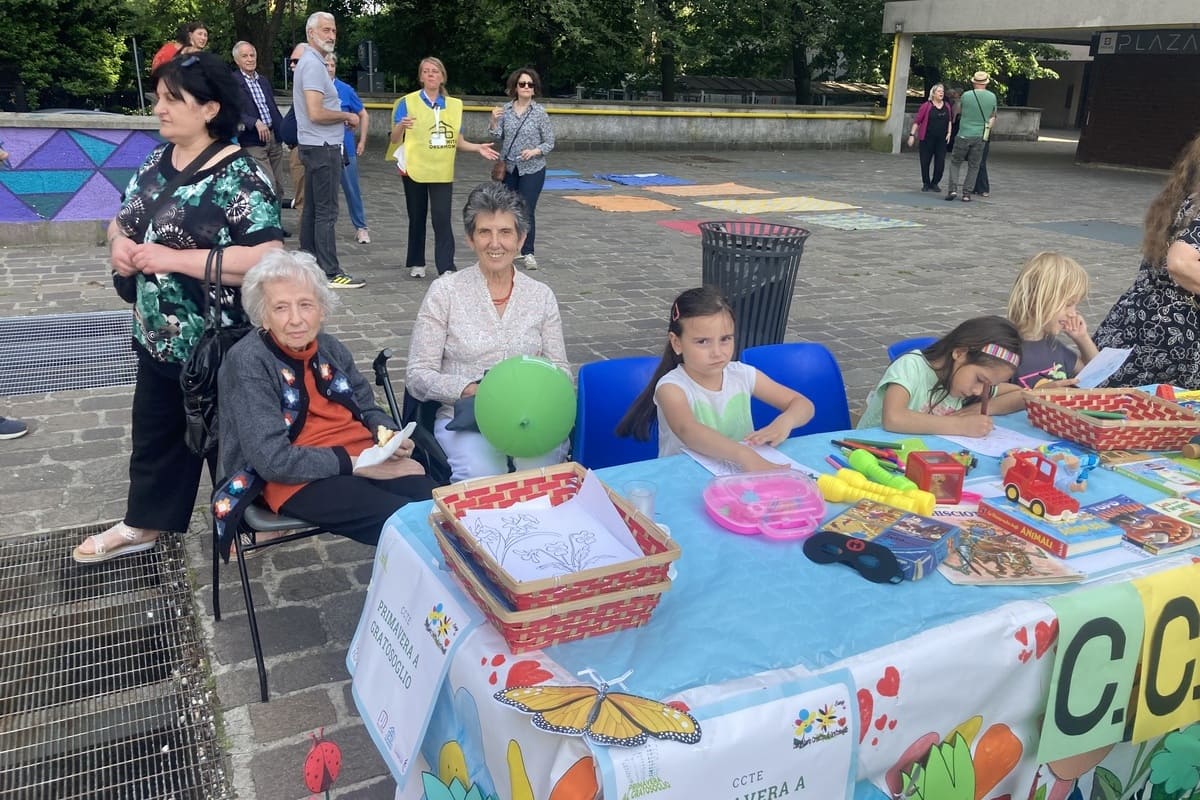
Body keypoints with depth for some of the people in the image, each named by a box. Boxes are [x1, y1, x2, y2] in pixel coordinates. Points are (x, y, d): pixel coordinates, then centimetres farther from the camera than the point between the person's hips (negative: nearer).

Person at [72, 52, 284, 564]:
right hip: (158, 336, 8)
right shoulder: (157, 161, 5)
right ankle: (142, 525, 40)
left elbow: (267, 259, -29)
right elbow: (122, 219, 18)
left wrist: (175, 258, -27)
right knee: (154, 432, 21)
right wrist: (119, 242, -6)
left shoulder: (240, 177, -19)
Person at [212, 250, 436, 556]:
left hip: (362, 459, 6)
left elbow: (367, 408, 19)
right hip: (296, 480, -6)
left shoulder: (328, 346, 8)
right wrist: (357, 464, -19)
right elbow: (274, 461, -17)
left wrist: (389, 435, -5)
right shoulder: (248, 362, -11)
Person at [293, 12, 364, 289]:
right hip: (323, 147, -10)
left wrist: (342, 117, 9)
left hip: (315, 146, 10)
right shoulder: (313, 64, -15)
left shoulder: (310, 62, 17)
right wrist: (347, 116, -10)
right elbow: (316, 113, -24)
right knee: (326, 211, -9)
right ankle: (330, 273, -7)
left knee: (312, 208, 12)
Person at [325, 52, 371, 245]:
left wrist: (362, 142, 5)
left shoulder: (345, 90, -1)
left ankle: (361, 227, 12)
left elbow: (363, 115, 8)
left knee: (352, 189, 2)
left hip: (345, 148, -1)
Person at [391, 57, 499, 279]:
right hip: (415, 170, -1)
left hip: (442, 172, 1)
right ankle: (416, 263, 22)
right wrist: (401, 126, -25)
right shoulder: (407, 102, -2)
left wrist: (478, 148, -4)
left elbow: (458, 142, 13)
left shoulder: (454, 105, 8)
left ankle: (446, 268, -9)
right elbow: (395, 139, -4)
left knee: (442, 219, -8)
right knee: (417, 218, 9)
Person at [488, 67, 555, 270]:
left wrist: (534, 151, -18)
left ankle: (528, 253, 6)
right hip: (508, 168, 3)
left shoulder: (539, 112, -5)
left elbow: (549, 142, -1)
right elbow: (497, 138, 2)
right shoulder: (505, 109, 2)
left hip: (532, 169, -3)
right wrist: (494, 121, -16)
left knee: (527, 210, -5)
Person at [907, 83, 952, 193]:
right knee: (925, 162, 3)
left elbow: (949, 121, 19)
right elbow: (917, 121, -4)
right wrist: (912, 134, -9)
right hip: (927, 138, -3)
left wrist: (949, 132, 8)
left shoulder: (947, 106, 8)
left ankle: (935, 183, 14)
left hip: (942, 139, 3)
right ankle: (926, 184, 17)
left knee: (940, 163, -1)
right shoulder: (926, 106, -5)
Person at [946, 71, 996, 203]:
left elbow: (958, 110, 11)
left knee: (955, 162, 10)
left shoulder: (966, 95, -7)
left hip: (964, 134, -2)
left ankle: (953, 189, -4)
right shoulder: (992, 97, 2)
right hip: (980, 137, 2)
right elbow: (992, 116, 14)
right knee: (974, 166, 9)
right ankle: (967, 194, 6)